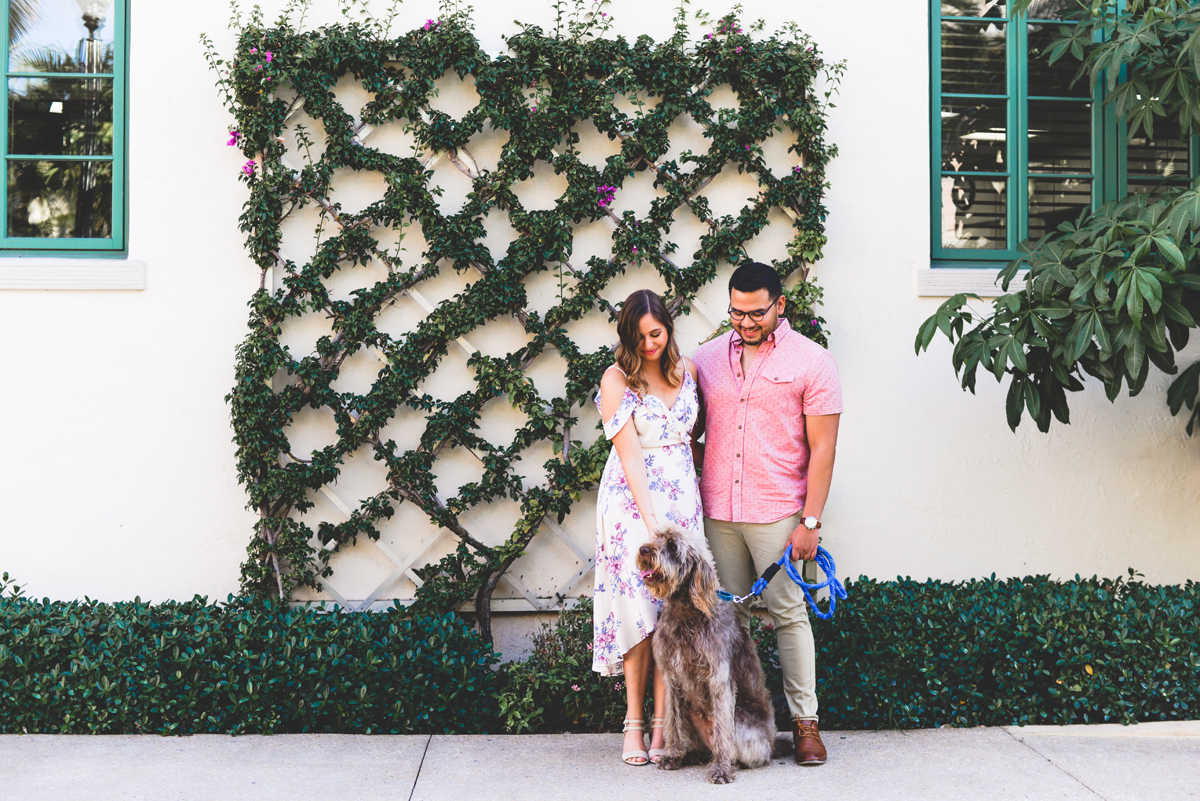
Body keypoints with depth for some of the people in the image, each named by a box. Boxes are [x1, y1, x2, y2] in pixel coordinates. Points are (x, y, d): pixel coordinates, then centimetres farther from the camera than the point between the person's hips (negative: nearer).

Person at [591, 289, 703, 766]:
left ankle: (663, 725, 5)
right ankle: (634, 723, 6)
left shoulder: (686, 370, 8)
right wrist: (652, 521, -20)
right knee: (639, 610, -5)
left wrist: (697, 495, 12)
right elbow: (630, 454, -13)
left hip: (682, 496, 4)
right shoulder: (617, 379, -6)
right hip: (632, 500, -4)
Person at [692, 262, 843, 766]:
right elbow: (688, 429, 16)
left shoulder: (811, 361, -2)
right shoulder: (707, 358, 10)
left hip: (778, 512, -3)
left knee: (788, 614, 0)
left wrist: (810, 521, -9)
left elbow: (822, 447, -4)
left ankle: (804, 720, 9)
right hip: (717, 511, 4)